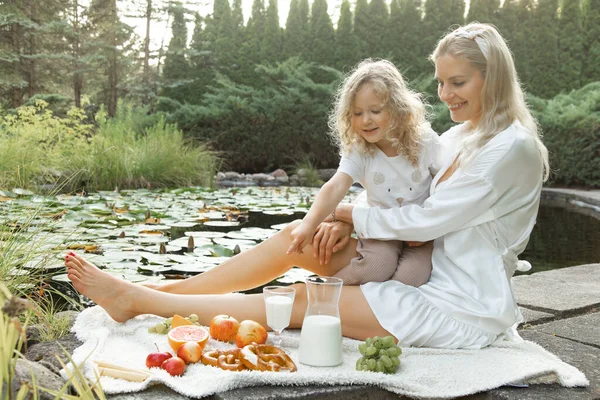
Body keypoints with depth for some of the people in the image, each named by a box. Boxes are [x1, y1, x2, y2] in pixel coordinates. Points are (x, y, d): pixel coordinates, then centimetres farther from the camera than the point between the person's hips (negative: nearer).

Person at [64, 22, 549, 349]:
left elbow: (422, 220, -19)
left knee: (302, 301, -13)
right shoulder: (461, 136, 12)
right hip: (426, 273, 8)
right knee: (297, 235, -5)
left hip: (461, 308, -8)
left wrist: (343, 210, -8)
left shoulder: (512, 147, -17)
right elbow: (402, 194, 12)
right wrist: (345, 222, -7)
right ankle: (148, 291, 2)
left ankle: (135, 301, -6)